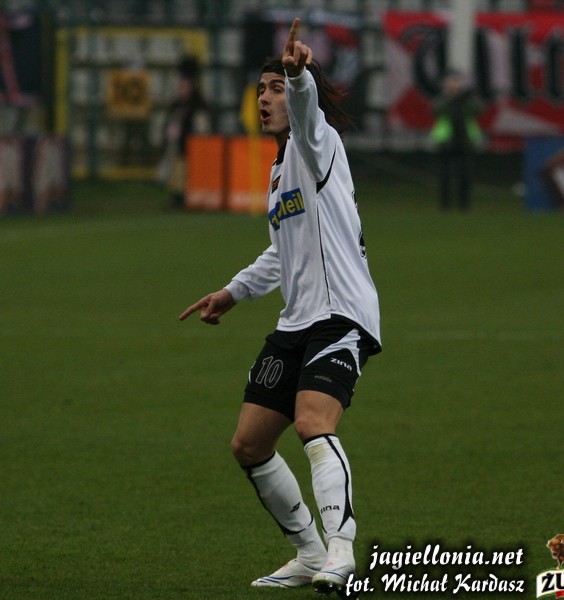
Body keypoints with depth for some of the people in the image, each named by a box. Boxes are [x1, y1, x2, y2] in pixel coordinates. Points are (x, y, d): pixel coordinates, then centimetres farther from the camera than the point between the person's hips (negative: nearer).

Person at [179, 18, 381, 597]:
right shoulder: (280, 171, 22)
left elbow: (305, 107, -30)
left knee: (314, 425, -31)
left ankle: (340, 552, -43)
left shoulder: (316, 145, -5)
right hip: (295, 324, 10)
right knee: (249, 445, 10)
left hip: (340, 317, -10)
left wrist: (298, 74, -51)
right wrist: (234, 292, 33)